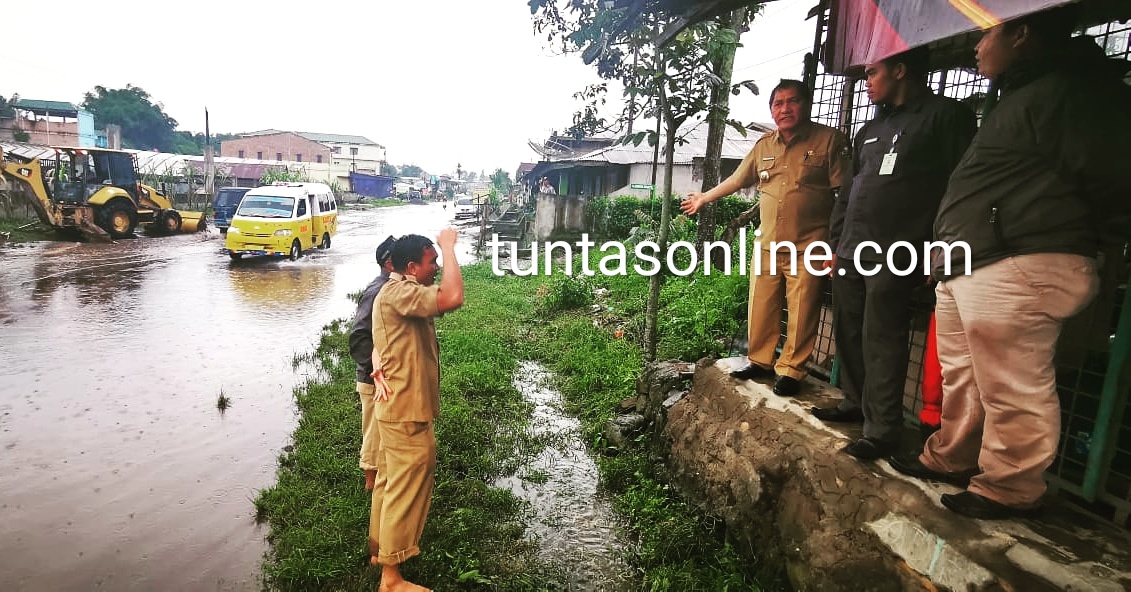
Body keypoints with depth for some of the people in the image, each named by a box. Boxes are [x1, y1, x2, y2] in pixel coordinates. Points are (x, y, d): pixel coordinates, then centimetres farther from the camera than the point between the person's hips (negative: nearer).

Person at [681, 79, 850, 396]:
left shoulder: (829, 140, -3)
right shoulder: (764, 145, 12)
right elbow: (736, 180, 25)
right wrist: (703, 198, 33)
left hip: (808, 246, -4)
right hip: (767, 245, 5)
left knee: (801, 313, 1)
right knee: (761, 308, 9)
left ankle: (790, 370, 15)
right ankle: (759, 361, 25)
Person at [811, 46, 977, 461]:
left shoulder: (946, 116, -1)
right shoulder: (870, 130, 22)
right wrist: (835, 244, 19)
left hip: (894, 255, -7)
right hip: (851, 252, 8)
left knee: (881, 342, -7)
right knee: (847, 334, 11)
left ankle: (882, 430, 2)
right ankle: (855, 403, 27)